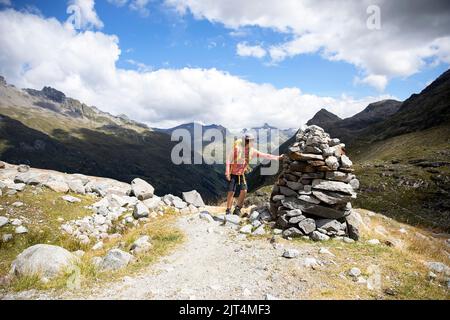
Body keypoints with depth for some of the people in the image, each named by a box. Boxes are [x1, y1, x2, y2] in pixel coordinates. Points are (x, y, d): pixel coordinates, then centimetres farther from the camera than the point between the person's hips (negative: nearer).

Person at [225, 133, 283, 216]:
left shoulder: (251, 151, -3)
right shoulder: (236, 149, -18)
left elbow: (264, 155, -1)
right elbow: (228, 160, -14)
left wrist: (277, 157, -4)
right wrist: (227, 173, -16)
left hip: (241, 174, 5)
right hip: (233, 174, -5)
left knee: (244, 191, -5)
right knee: (231, 192, -8)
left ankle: (237, 209, 10)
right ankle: (228, 210, 5)